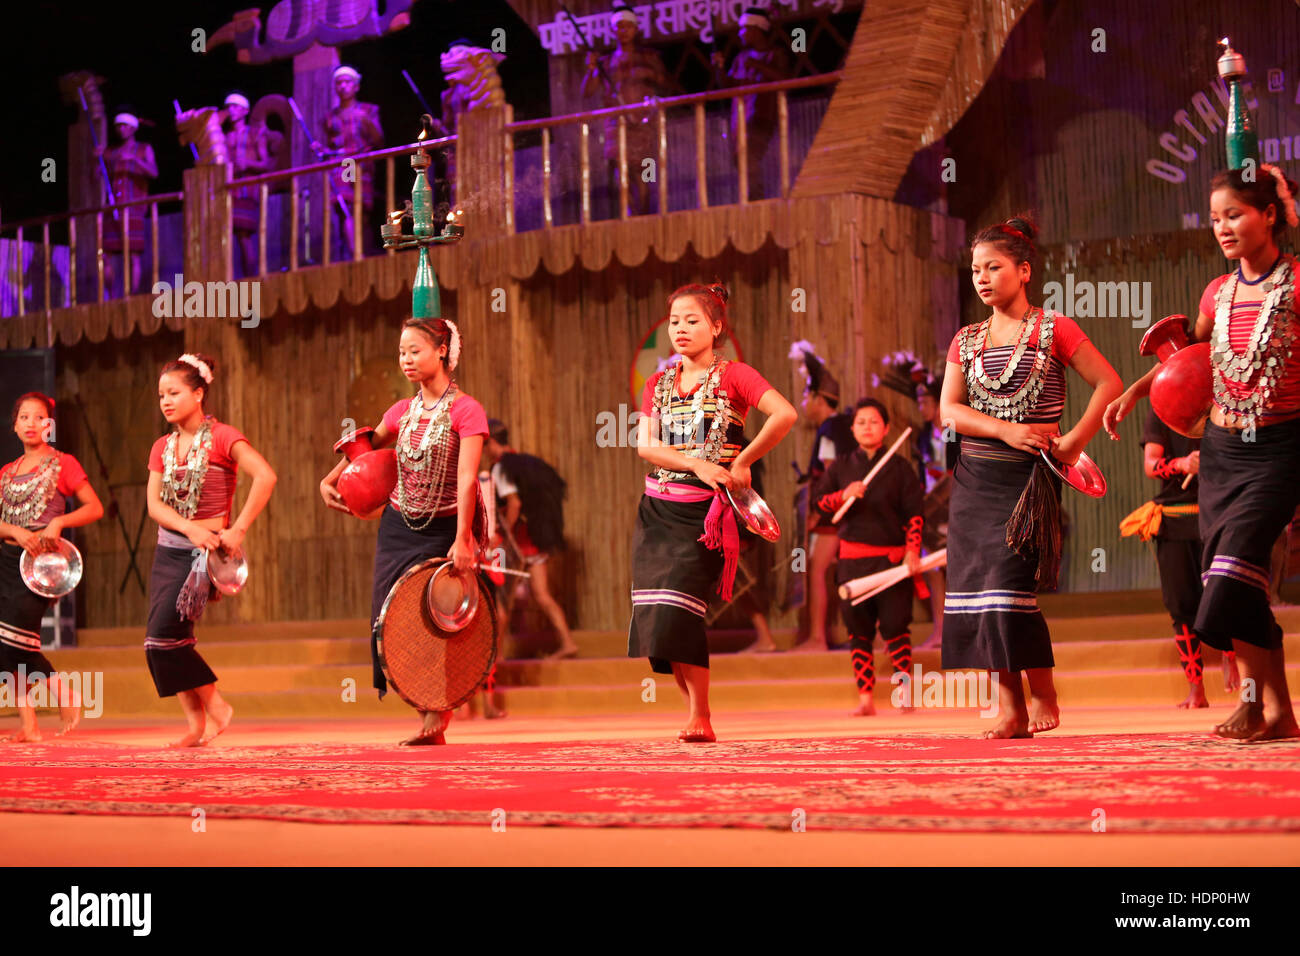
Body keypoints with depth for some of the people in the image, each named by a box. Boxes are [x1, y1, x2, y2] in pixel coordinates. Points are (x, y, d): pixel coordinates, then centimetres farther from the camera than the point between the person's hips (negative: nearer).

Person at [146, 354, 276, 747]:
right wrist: (191, 527, -18)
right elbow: (154, 503, 0)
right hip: (168, 550, 7)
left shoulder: (222, 437, -7)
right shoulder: (162, 447, 11)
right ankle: (196, 722, 10)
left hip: (205, 551, -7)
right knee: (160, 643, 2)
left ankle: (213, 705, 0)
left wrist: (238, 530, -21)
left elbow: (265, 476, -21)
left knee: (164, 636, -17)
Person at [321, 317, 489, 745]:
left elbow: (466, 478, -21)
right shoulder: (402, 412, 5)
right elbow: (366, 448, 22)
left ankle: (436, 718, 5)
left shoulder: (466, 411, -12)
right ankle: (428, 714, 12)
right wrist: (330, 480, 7)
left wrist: (462, 541, -28)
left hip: (444, 530, -6)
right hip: (398, 527, 6)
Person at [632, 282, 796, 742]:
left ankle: (700, 720, -9)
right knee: (655, 617, 0)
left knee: (678, 613, -17)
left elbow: (786, 414, -16)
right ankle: (697, 712, 12)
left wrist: (743, 462, -13)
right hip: (657, 510, 6)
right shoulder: (658, 384, 15)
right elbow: (645, 445, 1)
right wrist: (697, 464, -14)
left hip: (703, 514, -6)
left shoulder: (733, 376, -1)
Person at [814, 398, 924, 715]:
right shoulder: (840, 467, 11)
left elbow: (914, 513, 2)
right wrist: (844, 495, -12)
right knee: (858, 629, 1)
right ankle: (865, 698, 5)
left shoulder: (899, 468, 5)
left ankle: (905, 691, 4)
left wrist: (912, 551, -9)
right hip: (853, 557, 2)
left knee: (895, 625, -7)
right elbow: (818, 500, 7)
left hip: (891, 556, -2)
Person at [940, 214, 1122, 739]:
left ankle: (1042, 694, 4)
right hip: (975, 475, 5)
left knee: (1011, 585, -13)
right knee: (977, 589, -1)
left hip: (1028, 477, -5)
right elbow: (949, 409, 3)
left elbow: (1109, 383, -1)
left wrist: (1076, 441, -9)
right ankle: (1010, 709, 4)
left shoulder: (1053, 330, 0)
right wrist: (1007, 430, -11)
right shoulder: (966, 341, 12)